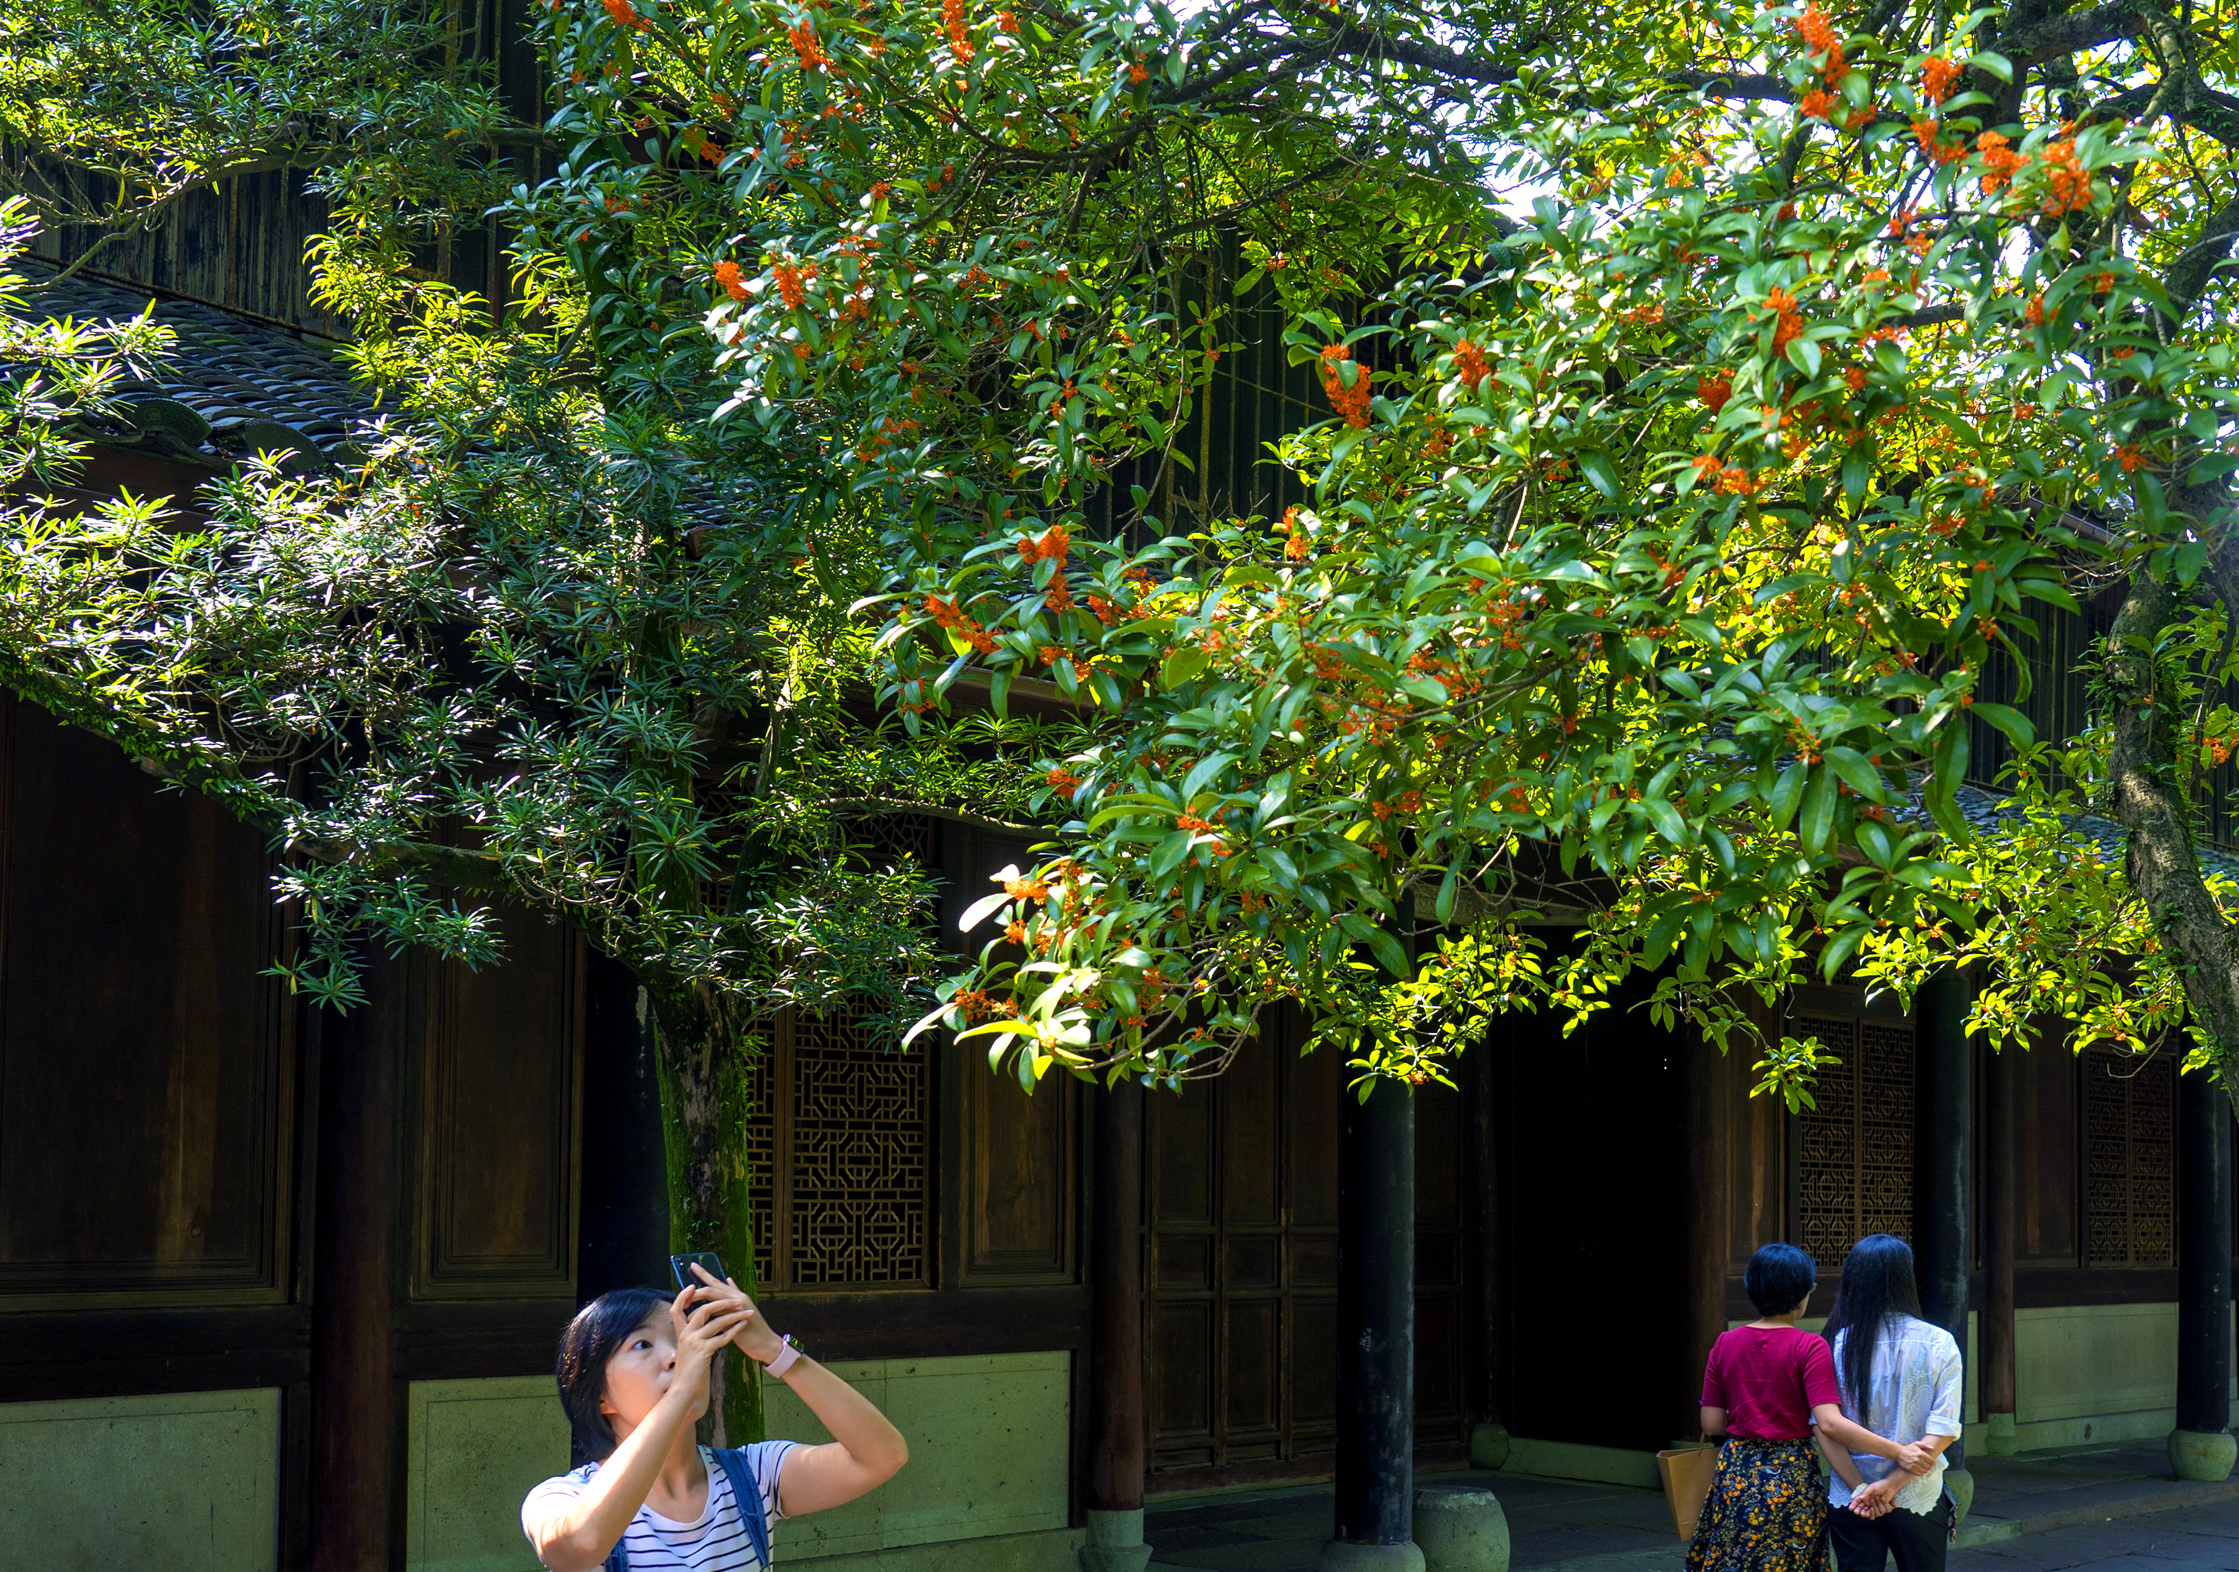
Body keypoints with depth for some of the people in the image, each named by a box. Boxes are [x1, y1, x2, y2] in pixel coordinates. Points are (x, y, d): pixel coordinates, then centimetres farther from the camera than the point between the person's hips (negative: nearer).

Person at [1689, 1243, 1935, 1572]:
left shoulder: (1725, 1343, 1)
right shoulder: (1809, 1347, -11)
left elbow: (1711, 1424, 2)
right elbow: (1829, 1423, -21)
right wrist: (1898, 1453, -22)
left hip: (1735, 1473, 3)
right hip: (1792, 1477, -3)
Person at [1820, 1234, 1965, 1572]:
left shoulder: (1836, 1345, -6)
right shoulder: (1938, 1343, -7)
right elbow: (1942, 1432, -13)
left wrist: (1861, 1489, -9)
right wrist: (1891, 1484, -13)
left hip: (1848, 1501, 1)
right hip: (1918, 1501, 0)